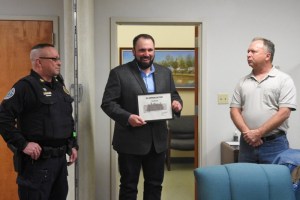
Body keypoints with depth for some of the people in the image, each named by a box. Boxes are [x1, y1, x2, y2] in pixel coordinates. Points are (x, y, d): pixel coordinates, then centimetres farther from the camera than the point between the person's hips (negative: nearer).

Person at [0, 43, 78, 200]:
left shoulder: (58, 85, 13)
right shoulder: (26, 86, -13)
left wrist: (73, 145, 16)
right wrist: (23, 144, -21)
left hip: (60, 157, 8)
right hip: (38, 159, -8)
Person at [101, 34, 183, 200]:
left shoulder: (165, 73, 9)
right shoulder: (119, 73, -6)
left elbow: (174, 96, 15)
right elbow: (107, 103, -9)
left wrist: (177, 103, -9)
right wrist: (127, 117, -24)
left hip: (158, 140, 4)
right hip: (130, 141, -4)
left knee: (155, 185, 15)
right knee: (129, 186, 8)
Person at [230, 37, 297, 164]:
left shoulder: (284, 80, -2)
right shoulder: (243, 82, 11)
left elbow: (284, 112, -11)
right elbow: (235, 110, 7)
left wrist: (258, 133, -14)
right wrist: (247, 133, -9)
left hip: (274, 144, -4)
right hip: (247, 142, 4)